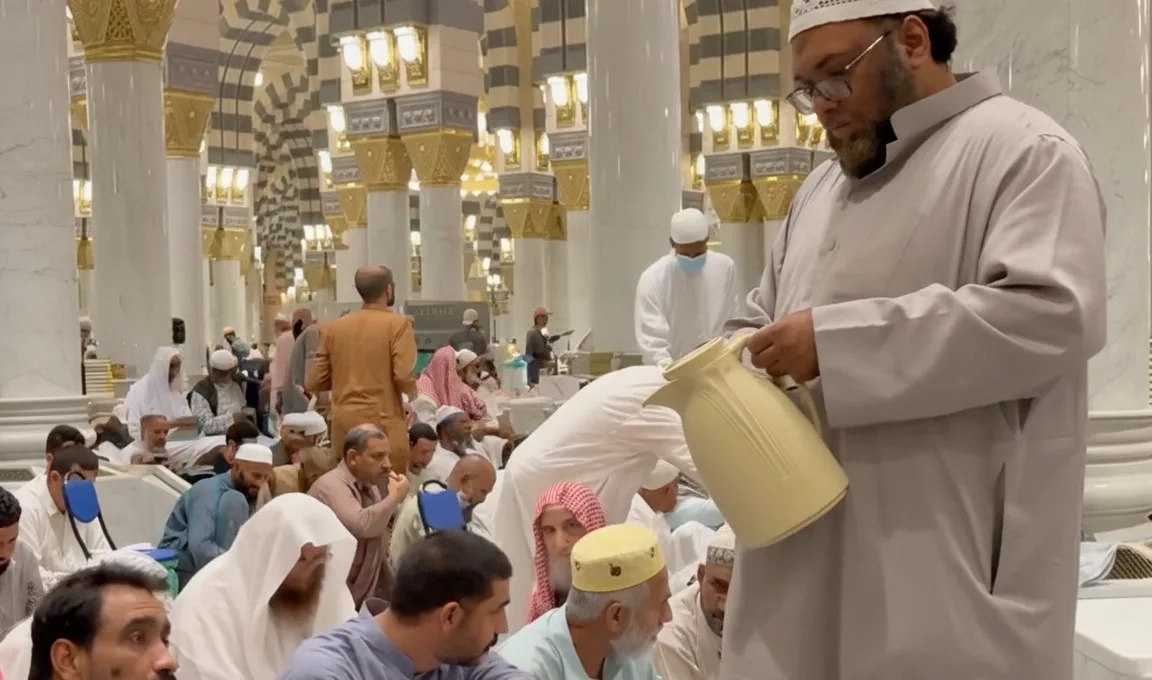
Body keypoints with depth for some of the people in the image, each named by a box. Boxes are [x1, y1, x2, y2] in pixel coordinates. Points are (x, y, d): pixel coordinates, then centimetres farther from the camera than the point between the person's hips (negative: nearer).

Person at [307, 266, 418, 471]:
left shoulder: (334, 328, 8)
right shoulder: (397, 324, -6)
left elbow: (314, 383, 8)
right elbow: (403, 376, -16)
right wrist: (413, 395, 4)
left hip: (343, 424, 5)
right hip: (383, 422, -5)